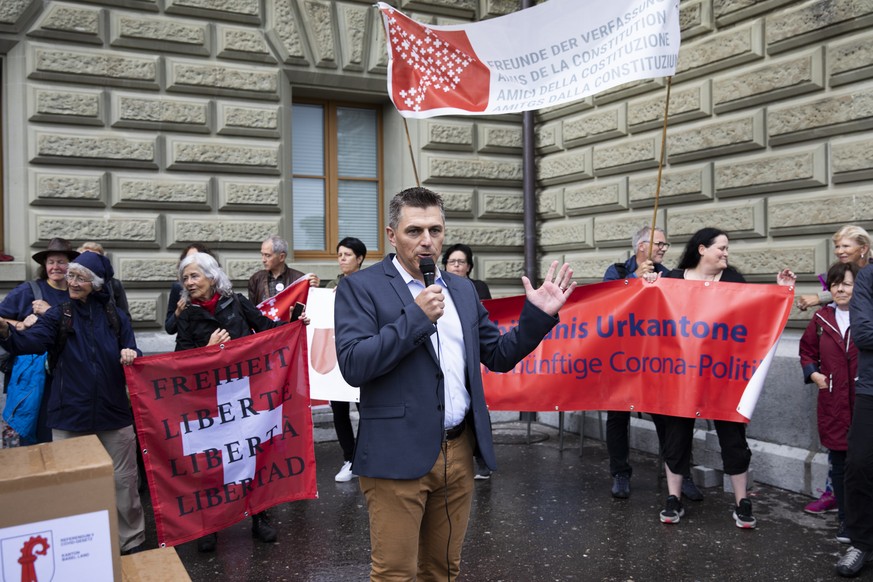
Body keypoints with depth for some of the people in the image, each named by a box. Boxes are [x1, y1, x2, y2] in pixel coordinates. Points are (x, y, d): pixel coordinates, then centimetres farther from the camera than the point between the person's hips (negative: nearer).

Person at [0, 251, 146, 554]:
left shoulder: (116, 317, 6)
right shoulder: (58, 315, 2)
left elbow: (132, 357, 6)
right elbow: (32, 341, -16)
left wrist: (131, 355, -19)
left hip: (113, 414, 1)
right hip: (70, 415, 0)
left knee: (123, 481, 6)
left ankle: (132, 542, 23)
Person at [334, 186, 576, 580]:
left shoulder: (463, 290, 12)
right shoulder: (360, 288, -5)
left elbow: (498, 356, 16)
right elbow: (353, 365, -16)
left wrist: (538, 315, 2)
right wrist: (416, 317, -20)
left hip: (459, 451, 6)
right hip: (399, 456, -5)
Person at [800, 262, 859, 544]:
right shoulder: (821, 319, 6)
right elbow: (807, 351, 20)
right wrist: (813, 374, 5)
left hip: (864, 404, -3)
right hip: (833, 403, 3)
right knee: (839, 463, 10)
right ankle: (846, 520, 22)